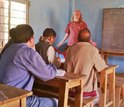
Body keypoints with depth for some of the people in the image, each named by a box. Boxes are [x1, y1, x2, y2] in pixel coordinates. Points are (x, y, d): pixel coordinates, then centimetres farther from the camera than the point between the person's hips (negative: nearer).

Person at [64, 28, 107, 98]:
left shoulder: (70, 49, -3)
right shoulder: (93, 50, -15)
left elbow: (67, 69, 6)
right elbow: (102, 66, -2)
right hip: (86, 90, -4)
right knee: (96, 95, 26)